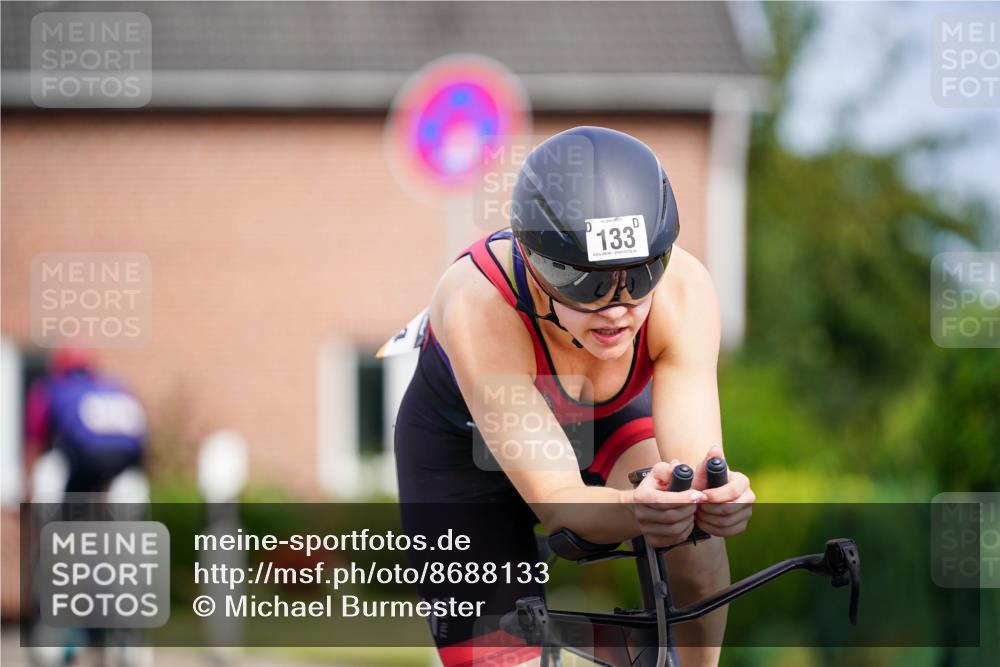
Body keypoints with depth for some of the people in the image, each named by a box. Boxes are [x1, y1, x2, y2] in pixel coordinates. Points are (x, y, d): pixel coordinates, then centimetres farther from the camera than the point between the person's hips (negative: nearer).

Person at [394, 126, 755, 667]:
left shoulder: (683, 288, -33)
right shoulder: (478, 304, -41)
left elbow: (693, 456, -35)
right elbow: (555, 498, -42)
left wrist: (718, 495, -60)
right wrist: (634, 509, -65)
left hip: (604, 418, 2)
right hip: (466, 448, -2)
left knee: (694, 535, -29)